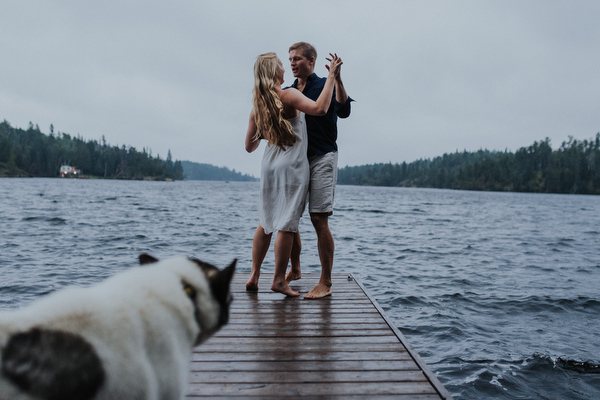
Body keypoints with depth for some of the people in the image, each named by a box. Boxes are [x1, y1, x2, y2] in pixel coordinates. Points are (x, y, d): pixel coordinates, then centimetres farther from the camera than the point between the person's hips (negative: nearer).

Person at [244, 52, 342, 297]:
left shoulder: (257, 104, 9)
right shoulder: (288, 95, -10)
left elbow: (249, 146, 13)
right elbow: (319, 108, -26)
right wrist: (332, 76, -17)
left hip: (269, 164, 7)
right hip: (292, 165, -6)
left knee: (266, 222, 15)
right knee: (287, 224, -1)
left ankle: (254, 275, 19)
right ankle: (279, 280, 5)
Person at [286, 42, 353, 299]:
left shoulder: (325, 86, 2)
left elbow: (343, 111, -16)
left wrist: (337, 79, -24)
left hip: (321, 158, -5)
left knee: (319, 219, -9)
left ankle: (325, 283, -1)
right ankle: (295, 270, 26)